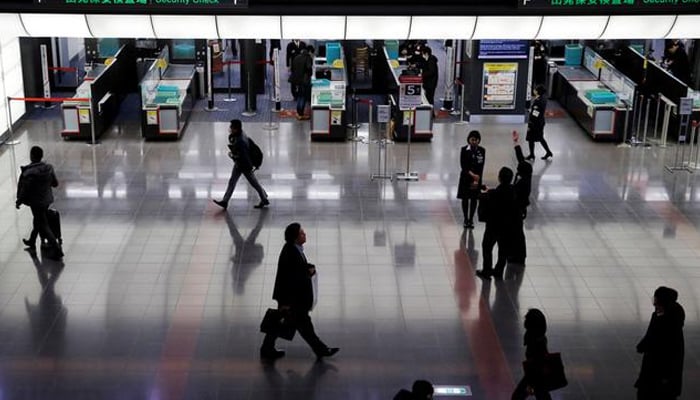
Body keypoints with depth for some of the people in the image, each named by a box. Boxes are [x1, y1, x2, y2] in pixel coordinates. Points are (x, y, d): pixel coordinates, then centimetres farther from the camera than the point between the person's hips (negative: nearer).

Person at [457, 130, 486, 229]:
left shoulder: (482, 150, -2)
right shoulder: (464, 150, -6)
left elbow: (481, 166, -4)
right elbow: (463, 165, -11)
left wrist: (477, 179, -12)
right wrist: (472, 175, -22)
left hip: (477, 177, 1)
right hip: (466, 177, -1)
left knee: (474, 199, 5)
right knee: (465, 198, 4)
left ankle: (471, 219, 13)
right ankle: (466, 219, 14)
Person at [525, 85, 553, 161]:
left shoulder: (537, 102, -29)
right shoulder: (543, 99, 1)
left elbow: (534, 115, -26)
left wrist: (530, 125, -19)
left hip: (535, 123, -9)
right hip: (541, 122, 9)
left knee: (530, 139, 9)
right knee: (540, 138, 22)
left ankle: (532, 155, 23)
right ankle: (548, 152, 30)